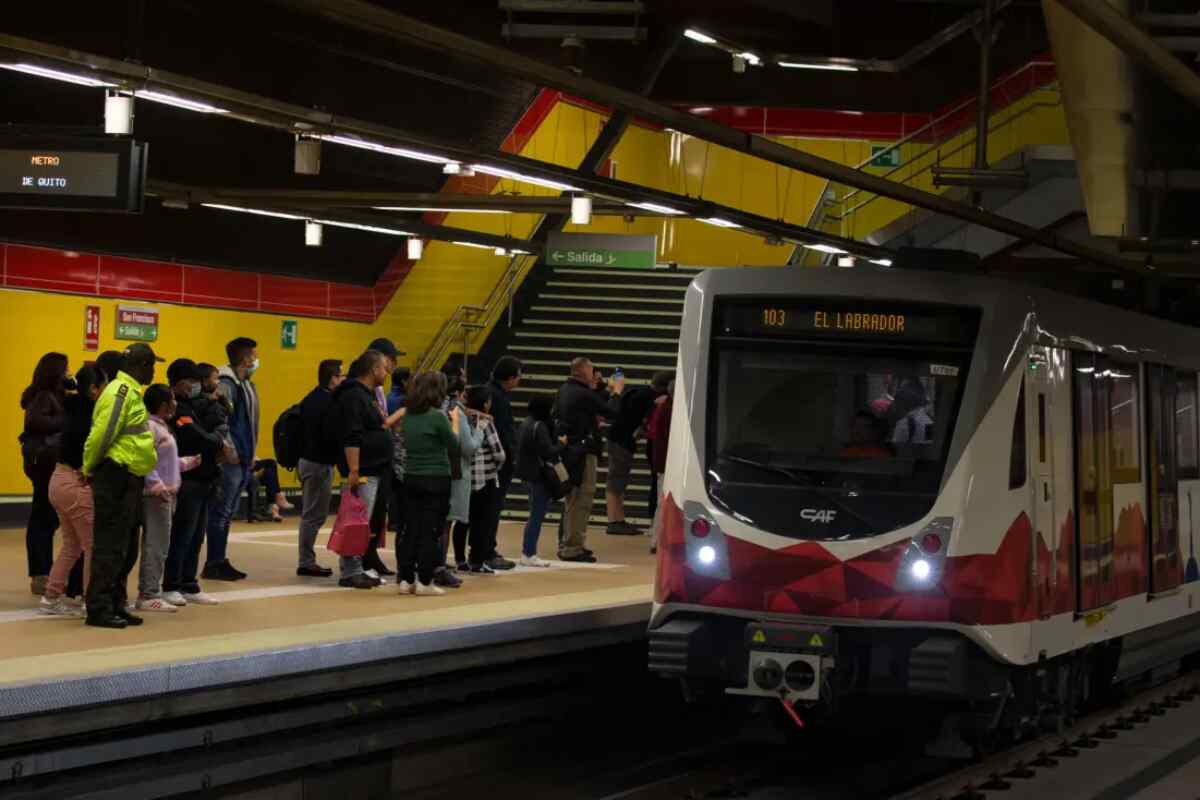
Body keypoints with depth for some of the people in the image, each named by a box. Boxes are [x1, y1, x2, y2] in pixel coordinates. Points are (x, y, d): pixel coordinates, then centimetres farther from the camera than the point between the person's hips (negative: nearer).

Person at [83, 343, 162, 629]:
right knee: (110, 547, -7)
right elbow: (101, 434, -20)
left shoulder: (131, 392, 18)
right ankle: (99, 609, -3)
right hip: (115, 477, -10)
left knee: (126, 548, 14)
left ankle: (115, 606, 21)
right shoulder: (121, 391, -15)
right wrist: (90, 469, -9)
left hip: (130, 480, 10)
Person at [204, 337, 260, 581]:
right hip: (231, 460, -10)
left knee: (228, 513, 14)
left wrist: (251, 455, 19)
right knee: (221, 513, -4)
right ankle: (214, 564, 1)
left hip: (243, 460, 10)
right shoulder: (228, 384, -15)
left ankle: (220, 561, 20)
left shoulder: (247, 385, 16)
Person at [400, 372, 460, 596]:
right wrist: (455, 422, 10)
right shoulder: (437, 417, -14)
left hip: (411, 478, 5)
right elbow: (454, 447, -5)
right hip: (436, 479, -5)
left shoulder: (409, 416, 3)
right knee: (430, 531, 0)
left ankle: (406, 579, 10)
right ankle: (424, 582, 1)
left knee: (411, 529, 9)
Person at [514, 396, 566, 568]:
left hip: (529, 474, 10)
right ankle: (529, 554, 1)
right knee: (537, 515, -3)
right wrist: (562, 443, -6)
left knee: (535, 515, 17)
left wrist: (557, 443, 11)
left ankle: (527, 552, 21)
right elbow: (548, 452, -23)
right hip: (539, 476, -10)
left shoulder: (526, 423, 11)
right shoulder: (539, 427, -19)